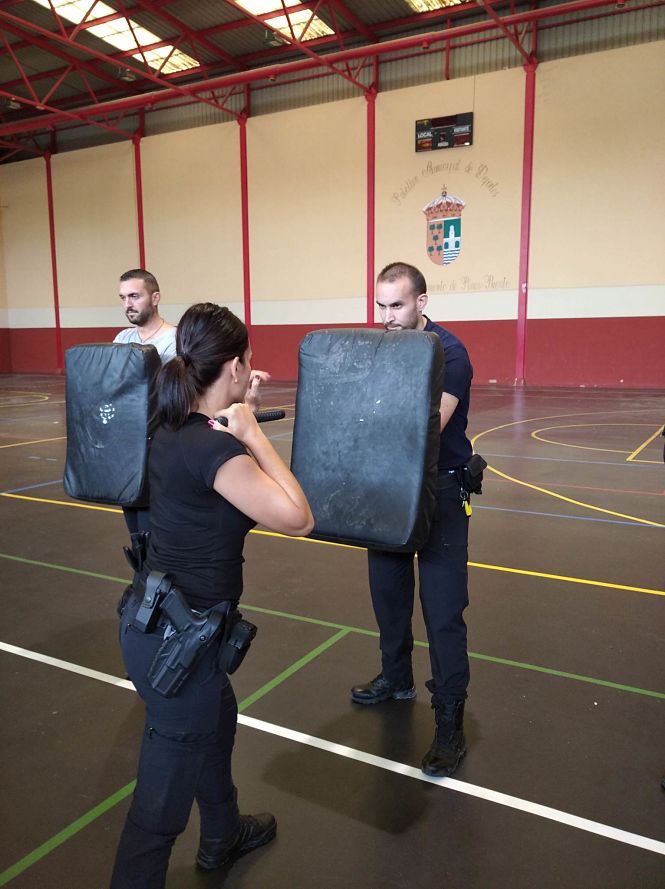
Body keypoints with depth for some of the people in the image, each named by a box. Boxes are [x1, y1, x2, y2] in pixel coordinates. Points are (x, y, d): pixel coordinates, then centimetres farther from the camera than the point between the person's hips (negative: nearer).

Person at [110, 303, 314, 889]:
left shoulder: (175, 430, 2)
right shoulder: (214, 448, -25)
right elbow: (298, 519, -21)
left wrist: (237, 420, 14)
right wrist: (253, 432, -17)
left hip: (155, 616, 10)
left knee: (217, 720, 31)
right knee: (166, 786, 7)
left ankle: (223, 837, 55)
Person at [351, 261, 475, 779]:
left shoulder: (448, 352, -15)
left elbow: (431, 422, -29)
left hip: (440, 489, -6)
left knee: (443, 608, -3)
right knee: (388, 590, 18)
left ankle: (450, 721, 11)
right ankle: (397, 678, 41)